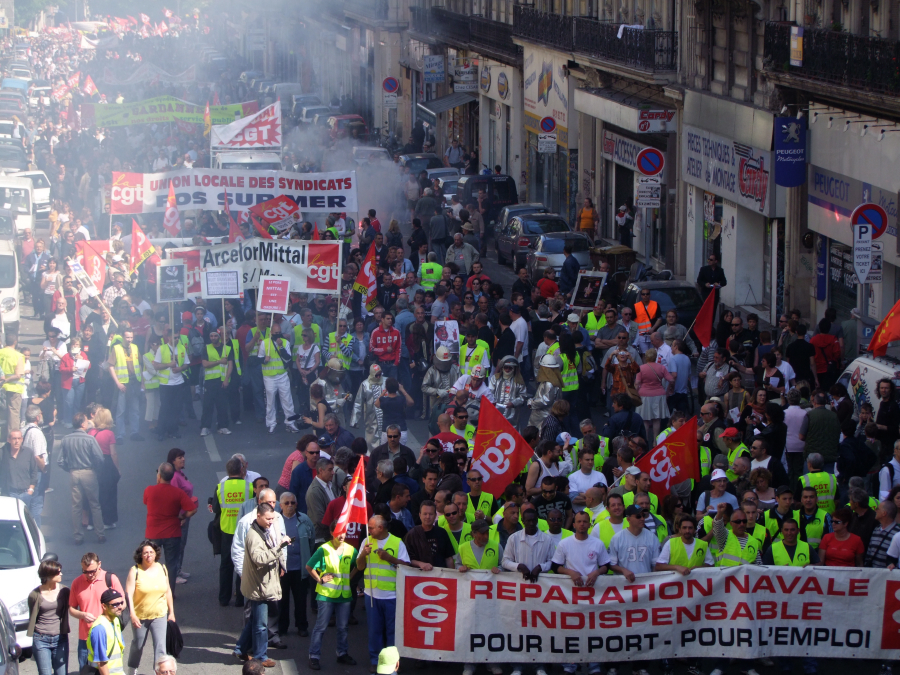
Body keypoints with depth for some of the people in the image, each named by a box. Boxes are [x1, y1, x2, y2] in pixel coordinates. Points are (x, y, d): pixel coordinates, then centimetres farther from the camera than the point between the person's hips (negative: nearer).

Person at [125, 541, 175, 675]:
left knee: (160, 646, -10)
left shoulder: (162, 569, 0)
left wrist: (171, 612, 9)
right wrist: (132, 615, -27)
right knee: (138, 645, 17)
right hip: (140, 616, -1)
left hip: (159, 615, 1)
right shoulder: (135, 571, -12)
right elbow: (128, 594, -18)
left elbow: (168, 592, 9)